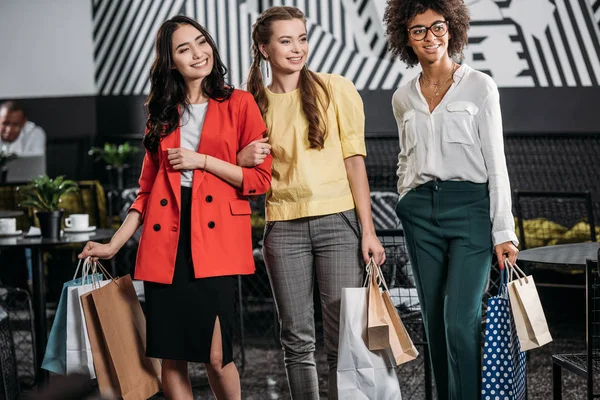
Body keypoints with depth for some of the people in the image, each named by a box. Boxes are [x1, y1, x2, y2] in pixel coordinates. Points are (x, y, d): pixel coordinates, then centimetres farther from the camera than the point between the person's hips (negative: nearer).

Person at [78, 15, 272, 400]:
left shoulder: (240, 104, 4)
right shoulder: (162, 113, 15)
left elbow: (260, 178, 0)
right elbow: (148, 188, 17)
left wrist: (202, 160, -8)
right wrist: (115, 244, 12)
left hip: (216, 241, -3)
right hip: (165, 241, 4)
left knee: (216, 356, -9)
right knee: (170, 355, 2)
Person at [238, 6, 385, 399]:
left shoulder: (335, 89, 1)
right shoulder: (255, 103, 10)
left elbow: (354, 160, -1)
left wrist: (368, 230, -6)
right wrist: (245, 158, -8)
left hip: (338, 222, -2)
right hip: (284, 228, 2)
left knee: (344, 337, -3)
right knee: (298, 340, 5)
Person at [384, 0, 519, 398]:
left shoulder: (479, 87, -1)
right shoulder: (403, 98, 12)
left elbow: (495, 162, -4)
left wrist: (504, 231, -9)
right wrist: (408, 203, 13)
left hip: (470, 206, -4)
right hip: (421, 211, 4)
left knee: (460, 321, -14)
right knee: (435, 322, 6)